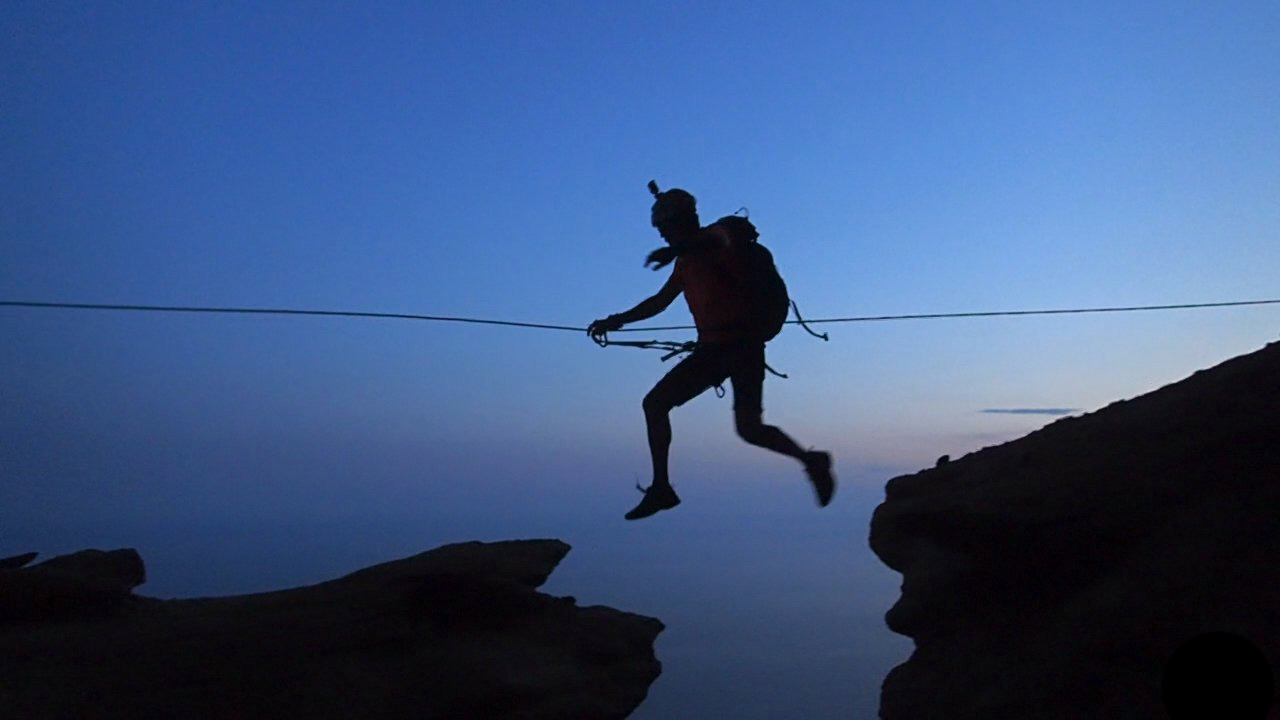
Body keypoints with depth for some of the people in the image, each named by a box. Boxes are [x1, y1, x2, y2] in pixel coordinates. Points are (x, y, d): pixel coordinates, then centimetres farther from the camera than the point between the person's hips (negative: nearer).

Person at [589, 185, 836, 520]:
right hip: (712, 348, 9)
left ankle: (810, 460, 6)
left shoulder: (716, 236, -5)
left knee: (748, 427, -19)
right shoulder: (686, 262, 20)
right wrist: (617, 321, 28)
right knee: (654, 403, 3)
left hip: (742, 345, -9)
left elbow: (714, 243, -33)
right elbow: (660, 301, 30)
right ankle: (661, 488, 9)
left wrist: (673, 251, -49)